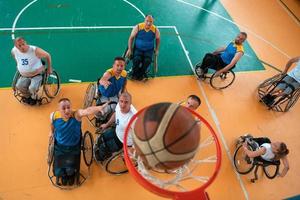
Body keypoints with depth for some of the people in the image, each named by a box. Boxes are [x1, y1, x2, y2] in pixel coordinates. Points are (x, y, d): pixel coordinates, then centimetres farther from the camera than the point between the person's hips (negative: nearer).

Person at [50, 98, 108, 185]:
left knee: (70, 170, -7)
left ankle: (70, 175, 35)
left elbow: (87, 111, -53)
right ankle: (61, 175, 42)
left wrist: (99, 108, -72)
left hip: (74, 147, -2)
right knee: (58, 171, 1)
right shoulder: (54, 116, -20)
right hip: (60, 147, 2)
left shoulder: (76, 114, -29)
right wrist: (52, 131, 23)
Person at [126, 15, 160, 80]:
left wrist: (157, 50, 6)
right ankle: (134, 74, -2)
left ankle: (140, 74, -2)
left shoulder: (155, 29, -9)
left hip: (149, 50, 1)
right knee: (137, 59, -29)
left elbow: (158, 39, 11)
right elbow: (131, 38, -2)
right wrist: (129, 49, -5)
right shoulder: (138, 27, -12)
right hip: (138, 49, -1)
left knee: (147, 61, -27)